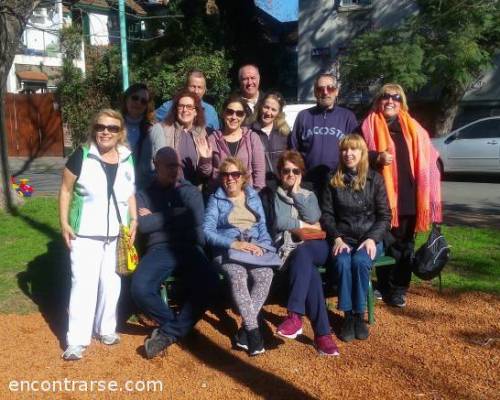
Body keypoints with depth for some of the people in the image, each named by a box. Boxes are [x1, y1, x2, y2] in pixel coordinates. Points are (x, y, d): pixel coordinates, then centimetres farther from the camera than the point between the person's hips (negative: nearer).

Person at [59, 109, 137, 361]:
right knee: (84, 283, -5)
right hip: (86, 233, -3)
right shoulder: (82, 156, -7)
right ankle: (77, 340, 4)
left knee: (111, 282, 13)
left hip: (117, 234, 4)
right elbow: (66, 189, -2)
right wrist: (64, 223, -8)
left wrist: (134, 220, 2)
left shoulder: (127, 159, 4)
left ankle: (106, 328, 30)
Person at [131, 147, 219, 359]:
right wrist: (176, 215, 0)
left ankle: (169, 332, -11)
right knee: (140, 288, -29)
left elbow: (196, 220, -3)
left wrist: (156, 218, 1)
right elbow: (143, 225, -3)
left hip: (189, 248, 0)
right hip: (159, 249, 0)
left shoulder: (191, 192, 18)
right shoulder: (144, 194, 15)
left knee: (209, 283, -30)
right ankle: (179, 325, 0)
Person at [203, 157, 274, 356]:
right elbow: (207, 230, -3)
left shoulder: (253, 197, 20)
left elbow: (263, 226, 14)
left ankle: (245, 327, -23)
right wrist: (234, 243, -16)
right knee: (238, 276, -35)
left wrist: (262, 245, -8)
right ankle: (253, 329, -28)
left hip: (254, 247, 2)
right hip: (227, 249, -2)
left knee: (266, 274, -30)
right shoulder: (216, 199, 10)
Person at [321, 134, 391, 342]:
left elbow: (385, 216, 2)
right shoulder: (333, 180, 7)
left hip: (369, 238, -1)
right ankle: (348, 315, -17)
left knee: (360, 262, -32)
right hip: (343, 238, 1)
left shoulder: (375, 179, 4)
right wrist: (337, 238, -11)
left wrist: (372, 239, -13)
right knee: (343, 263, -30)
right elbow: (326, 214, 5)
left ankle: (359, 315, -16)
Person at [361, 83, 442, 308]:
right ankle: (387, 288, 14)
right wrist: (377, 158, -16)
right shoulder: (369, 126, 6)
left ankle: (400, 287, 19)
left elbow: (428, 158, 16)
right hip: (382, 195, -3)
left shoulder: (413, 127, 14)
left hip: (408, 195, 3)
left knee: (405, 242, 8)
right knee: (385, 242, 1)